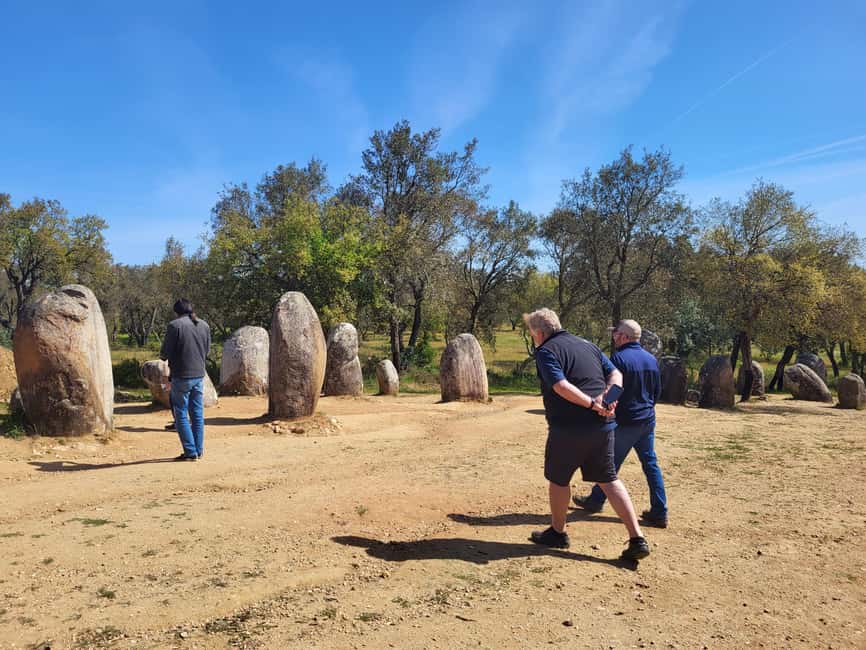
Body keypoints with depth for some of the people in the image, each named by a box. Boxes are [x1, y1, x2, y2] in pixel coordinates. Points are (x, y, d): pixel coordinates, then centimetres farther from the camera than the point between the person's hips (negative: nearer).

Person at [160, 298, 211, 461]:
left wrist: (163, 356, 13)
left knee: (181, 415, 3)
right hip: (199, 375, 6)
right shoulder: (204, 325, 7)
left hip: (182, 376, -6)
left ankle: (190, 452, 2)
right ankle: (199, 450, 17)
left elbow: (165, 352, -9)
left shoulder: (175, 325, -11)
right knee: (197, 414, 12)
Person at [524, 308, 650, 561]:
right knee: (609, 480, 14)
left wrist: (592, 404, -19)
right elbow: (615, 374, 11)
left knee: (558, 479, 14)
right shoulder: (588, 345, 16)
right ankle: (637, 539, 8)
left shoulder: (546, 351, -6)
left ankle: (557, 533, 29)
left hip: (568, 428, -6)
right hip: (602, 426, 7)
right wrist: (608, 395, -5)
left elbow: (561, 386, -21)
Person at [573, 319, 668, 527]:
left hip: (625, 422, -6)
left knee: (610, 463, 8)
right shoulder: (652, 359, 7)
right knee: (651, 464, 10)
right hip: (648, 420, 6)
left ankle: (595, 501, 23)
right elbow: (657, 391, 14)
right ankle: (659, 513, 10)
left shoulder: (619, 358, -15)